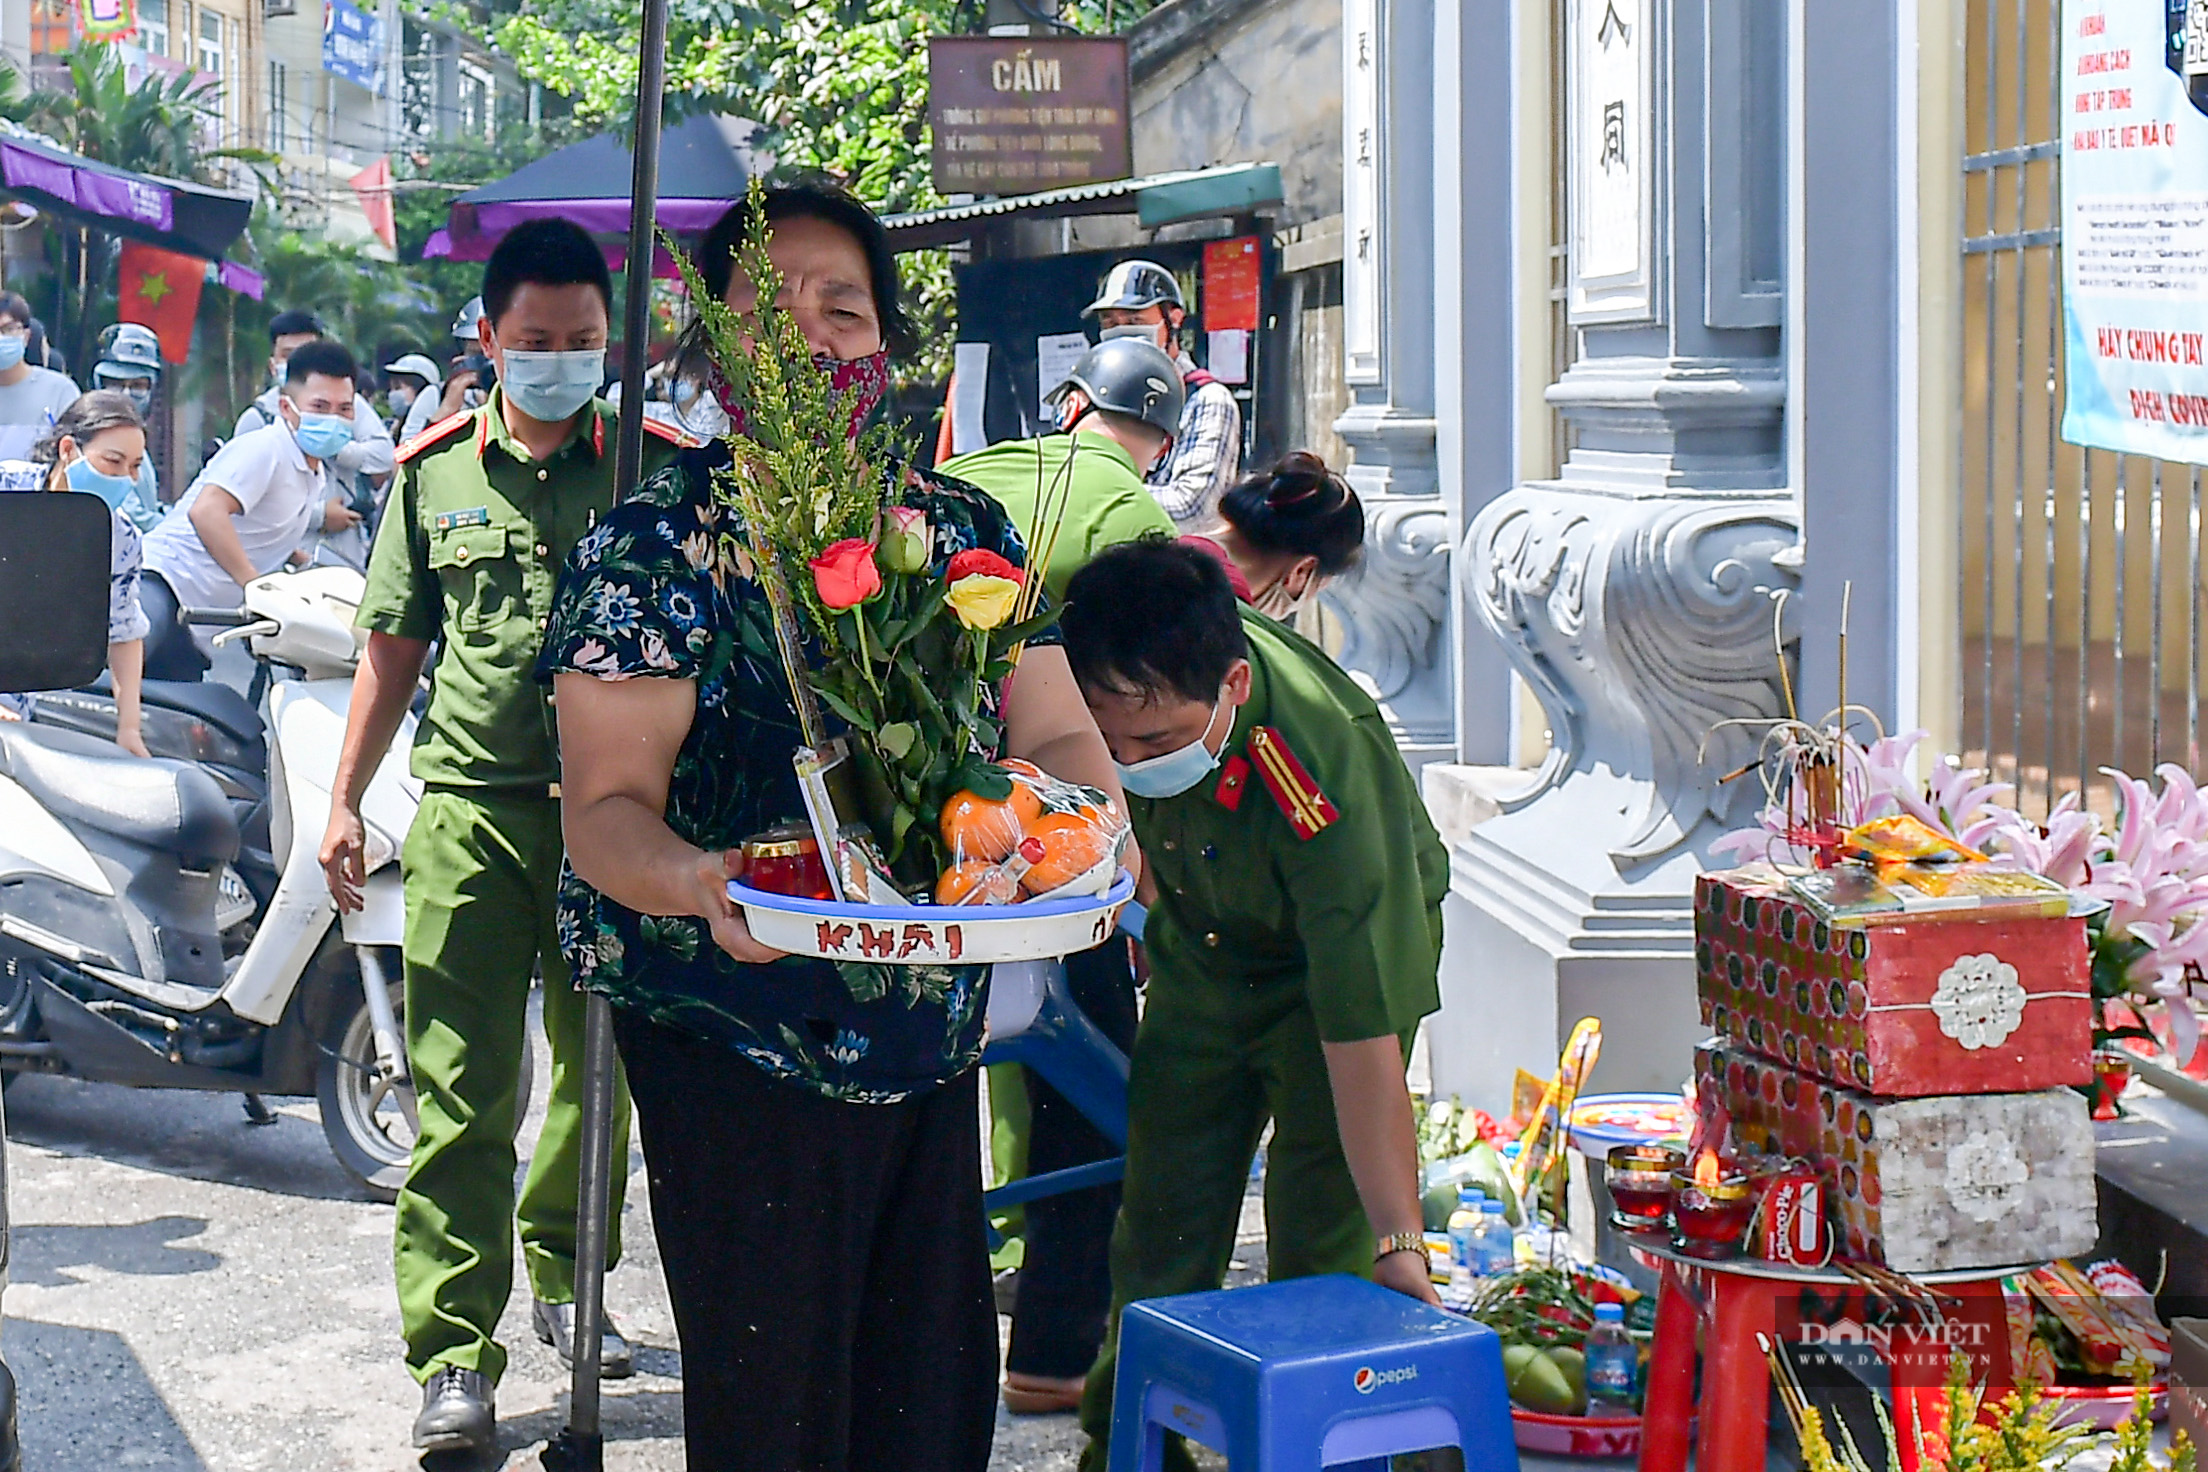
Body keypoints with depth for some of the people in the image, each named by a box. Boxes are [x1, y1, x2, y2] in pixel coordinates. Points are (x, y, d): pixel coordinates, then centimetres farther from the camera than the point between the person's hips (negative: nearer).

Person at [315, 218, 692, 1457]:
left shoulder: (658, 467, 3)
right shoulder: (435, 470, 7)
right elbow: (396, 644, 12)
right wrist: (347, 797, 8)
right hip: (471, 807, -1)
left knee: (601, 1072, 15)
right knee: (461, 1091, -5)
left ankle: (565, 1276, 36)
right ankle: (454, 1355, -2)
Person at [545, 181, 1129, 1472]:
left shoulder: (967, 530, 7)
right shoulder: (656, 545, -7)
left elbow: (1055, 731, 7)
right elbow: (605, 803, -13)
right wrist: (698, 882, -35)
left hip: (935, 1037, 5)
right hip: (735, 1054, -5)